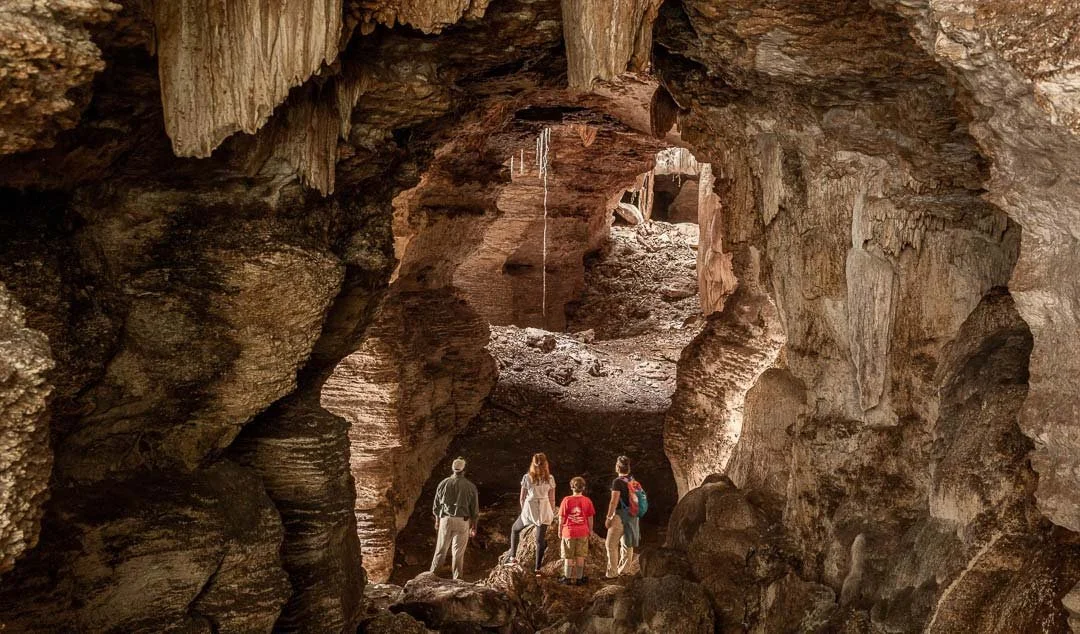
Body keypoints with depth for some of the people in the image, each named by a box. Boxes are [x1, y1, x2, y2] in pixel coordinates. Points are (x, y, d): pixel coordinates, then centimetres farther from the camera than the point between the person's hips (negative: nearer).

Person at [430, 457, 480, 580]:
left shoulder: (444, 484, -1)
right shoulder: (470, 487, -4)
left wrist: (437, 520, 21)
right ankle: (456, 579, 10)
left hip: (445, 519, 1)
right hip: (462, 521, -1)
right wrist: (474, 527, 10)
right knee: (458, 552, 6)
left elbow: (436, 505, 7)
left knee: (441, 549, 12)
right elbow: (475, 510, 0)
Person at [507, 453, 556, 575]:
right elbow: (552, 499, 4)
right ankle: (537, 568, 4)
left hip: (529, 509, -1)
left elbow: (521, 498, 2)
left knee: (515, 529, 24)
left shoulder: (527, 477, -3)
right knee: (540, 539, 6)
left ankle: (513, 557, 21)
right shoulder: (550, 478, 0)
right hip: (544, 510, 1)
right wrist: (552, 514, 15)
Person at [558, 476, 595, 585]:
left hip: (569, 532, -1)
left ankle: (567, 578, 14)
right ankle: (579, 578, 13)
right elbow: (590, 518, 2)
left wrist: (560, 530, 6)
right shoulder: (587, 501, -4)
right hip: (583, 532, 1)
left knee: (568, 557, 9)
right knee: (580, 557, 9)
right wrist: (590, 530, 15)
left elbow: (561, 518, -6)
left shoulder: (567, 500, -10)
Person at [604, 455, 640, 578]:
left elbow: (614, 502, -17)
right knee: (627, 544, 13)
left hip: (620, 515, -8)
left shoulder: (617, 481, -14)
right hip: (632, 515, 8)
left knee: (611, 544, -2)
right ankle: (624, 571, 17)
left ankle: (612, 573, -3)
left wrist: (608, 517, -11)